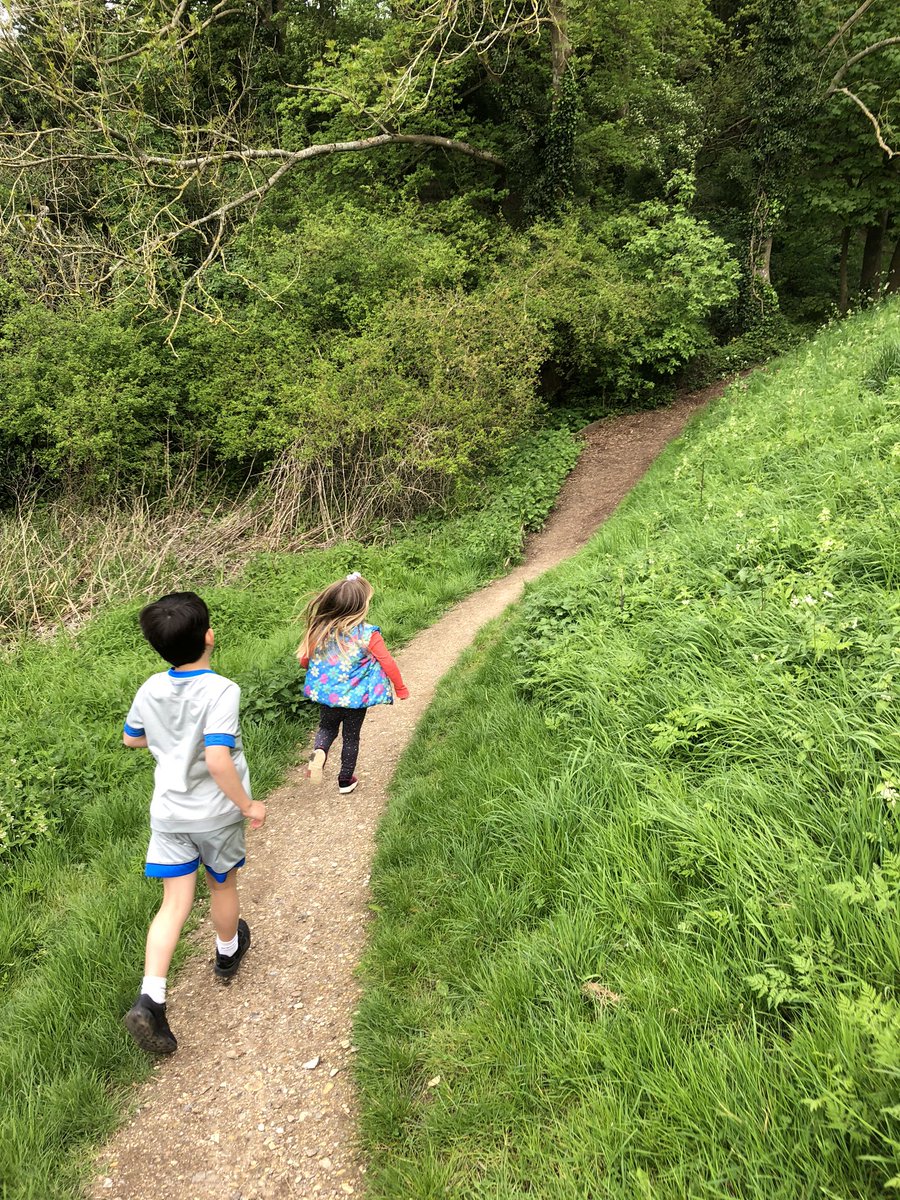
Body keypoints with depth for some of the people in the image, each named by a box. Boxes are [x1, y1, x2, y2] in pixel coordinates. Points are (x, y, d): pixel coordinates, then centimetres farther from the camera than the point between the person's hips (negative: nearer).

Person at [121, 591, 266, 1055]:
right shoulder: (220, 691, -24)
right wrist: (247, 805, -20)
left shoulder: (151, 689, -5)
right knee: (223, 885, 22)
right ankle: (228, 954, 46)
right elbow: (218, 760, -33)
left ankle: (149, 1000, -6)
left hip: (168, 813, 4)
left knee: (175, 903, 7)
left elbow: (131, 738, 12)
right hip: (216, 814, -4)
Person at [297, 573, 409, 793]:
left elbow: (304, 661, 1)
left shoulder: (320, 632, -9)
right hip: (355, 699, -2)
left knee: (326, 728, 25)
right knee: (351, 738, 18)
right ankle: (345, 780, 30)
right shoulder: (368, 635, -19)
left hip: (327, 696, 2)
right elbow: (388, 663, -14)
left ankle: (319, 751, -5)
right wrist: (401, 688, 2)